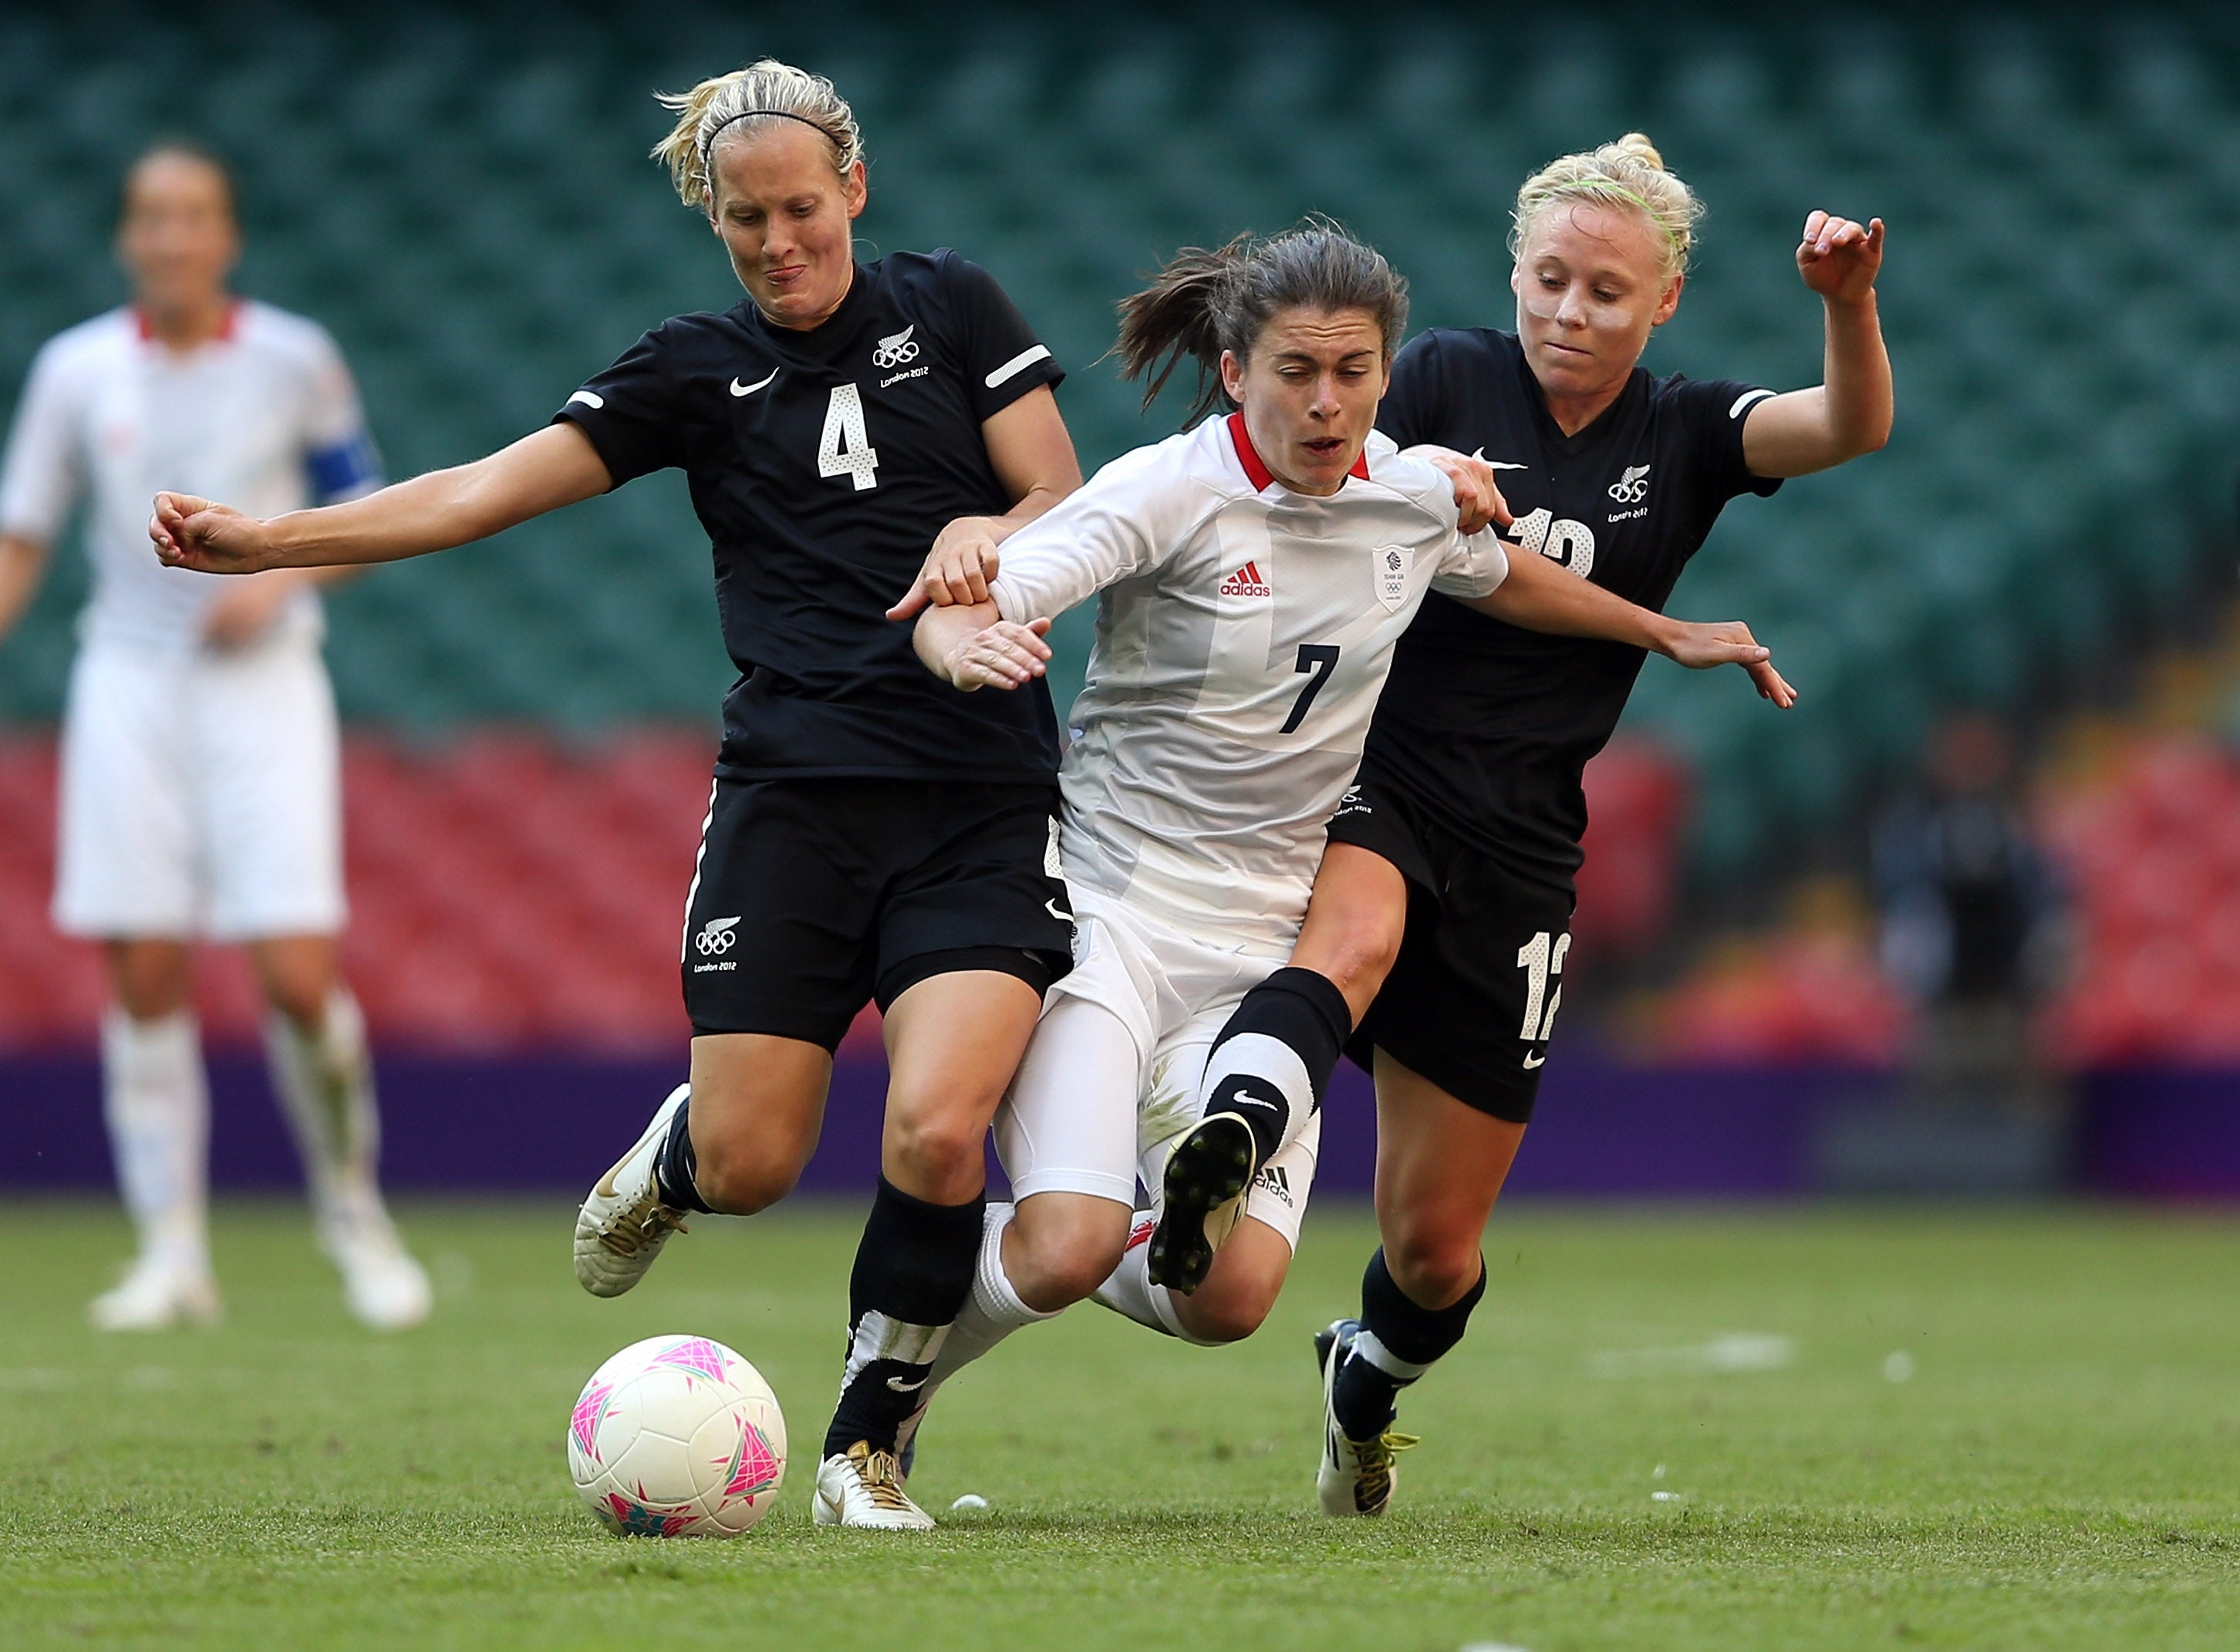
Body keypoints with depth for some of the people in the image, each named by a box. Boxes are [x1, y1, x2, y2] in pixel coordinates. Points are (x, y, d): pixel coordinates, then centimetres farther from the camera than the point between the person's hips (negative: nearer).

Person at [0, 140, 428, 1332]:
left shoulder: (294, 361, -1)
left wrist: (278, 581, -10)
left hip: (264, 681, -1)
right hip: (129, 686, 2)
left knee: (300, 975, -11)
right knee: (142, 975, -4)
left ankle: (353, 1212, 11)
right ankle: (172, 1253, 5)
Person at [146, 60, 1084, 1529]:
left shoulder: (953, 308, 8)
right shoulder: (699, 371, 9)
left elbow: (1069, 507, 8)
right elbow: (490, 488, 4)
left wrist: (996, 536, -15)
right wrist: (268, 541, -4)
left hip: (982, 802, -1)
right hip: (793, 790, 1)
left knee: (937, 1134, -20)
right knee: (749, 1165, -6)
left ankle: (868, 1444, 1)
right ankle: (669, 1156, 33)